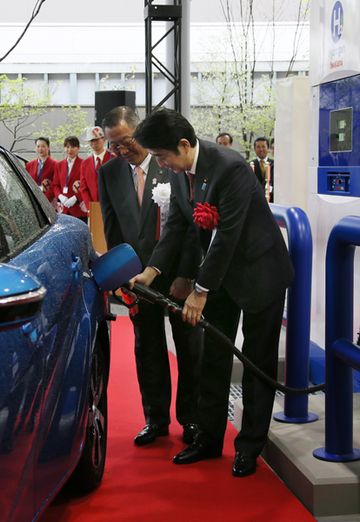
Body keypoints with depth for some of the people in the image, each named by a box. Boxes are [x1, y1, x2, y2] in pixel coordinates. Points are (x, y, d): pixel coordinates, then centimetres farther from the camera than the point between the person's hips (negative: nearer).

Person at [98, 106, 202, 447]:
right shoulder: (108, 173, 2)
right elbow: (112, 231, 5)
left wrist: (185, 275, -15)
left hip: (178, 273, -3)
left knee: (189, 349, 8)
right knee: (147, 350, 12)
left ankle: (190, 418, 23)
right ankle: (156, 419, 25)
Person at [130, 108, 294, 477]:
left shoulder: (230, 167, -28)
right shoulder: (179, 172, -4)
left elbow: (228, 234, -28)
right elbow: (176, 224, 2)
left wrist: (201, 291, -23)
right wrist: (151, 271, -10)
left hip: (259, 271, -7)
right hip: (220, 273, 8)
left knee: (258, 362, 3)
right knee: (213, 358, 11)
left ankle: (250, 445, 14)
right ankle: (209, 439, 22)